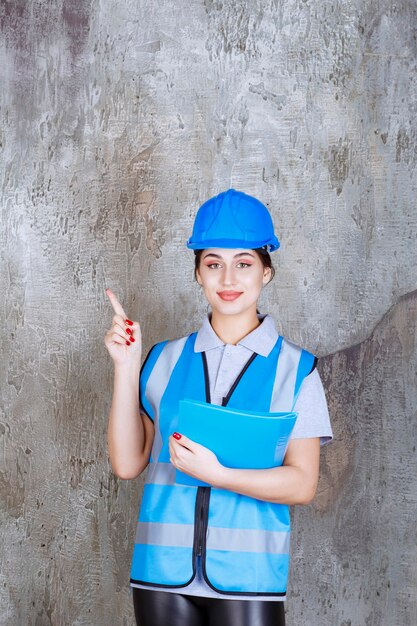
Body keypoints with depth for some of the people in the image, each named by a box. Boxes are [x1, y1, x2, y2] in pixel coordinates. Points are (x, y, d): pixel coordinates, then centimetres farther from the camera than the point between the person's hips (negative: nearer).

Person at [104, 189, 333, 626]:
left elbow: (302, 484, -5)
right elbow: (127, 463, 1)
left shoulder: (295, 368, -2)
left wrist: (214, 473, -18)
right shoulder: (164, 360, 5)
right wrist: (126, 368, -4)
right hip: (162, 573, 2)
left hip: (248, 576, -2)